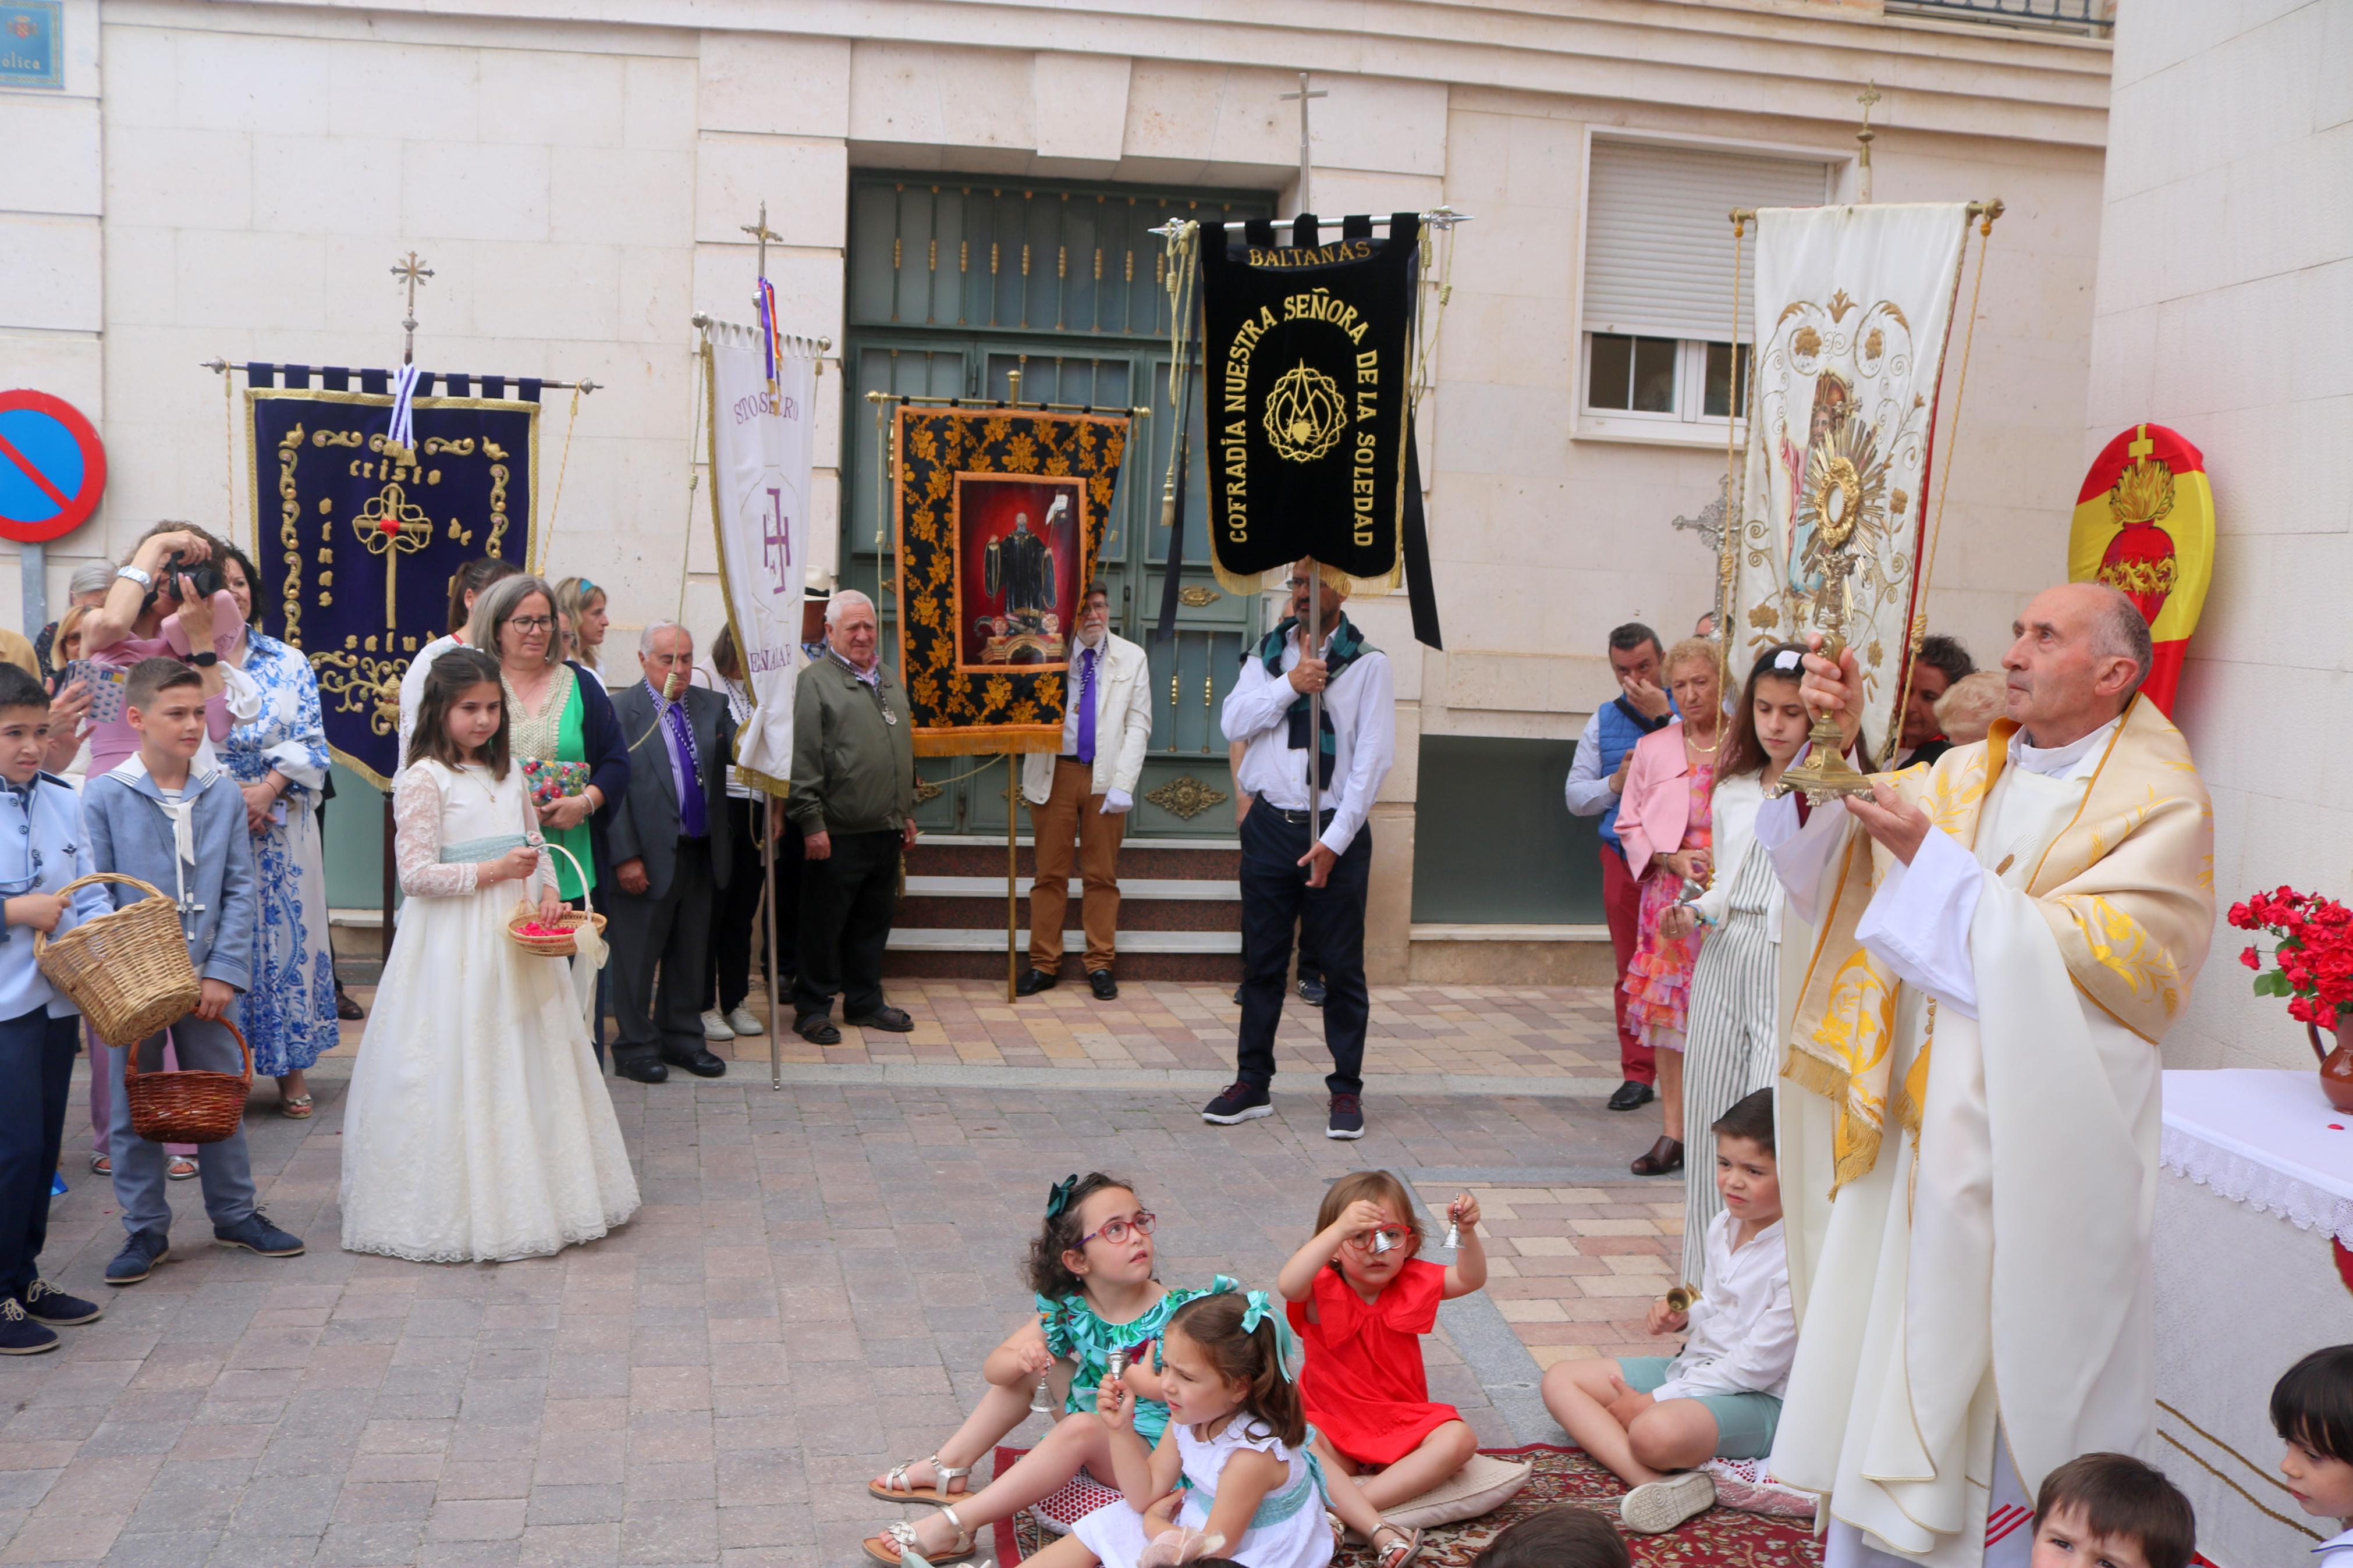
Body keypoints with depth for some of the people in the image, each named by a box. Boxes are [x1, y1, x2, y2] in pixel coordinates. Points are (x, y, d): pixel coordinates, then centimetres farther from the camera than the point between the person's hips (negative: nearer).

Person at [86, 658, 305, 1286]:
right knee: (135, 1107, 8)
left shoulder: (223, 795, 0)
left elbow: (240, 890, 1)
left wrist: (223, 972, -7)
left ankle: (235, 1212, 27)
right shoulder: (103, 797, -7)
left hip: (208, 979, 2)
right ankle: (145, 1229, 21)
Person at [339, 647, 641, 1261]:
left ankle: (529, 1195, 22)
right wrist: (493, 871, -18)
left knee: (527, 1059, 11)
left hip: (515, 935, 7)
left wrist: (548, 891, 2)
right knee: (461, 1067, -3)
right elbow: (416, 874, -14)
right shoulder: (423, 779, -10)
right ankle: (464, 1209, 7)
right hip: (456, 944, -7)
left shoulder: (509, 770, 11)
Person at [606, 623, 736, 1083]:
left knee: (691, 954, 15)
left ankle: (682, 1038, 28)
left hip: (702, 855, 5)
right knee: (638, 957, 6)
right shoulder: (620, 710, -6)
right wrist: (625, 856, -14)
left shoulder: (712, 706, 9)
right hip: (649, 858, -5)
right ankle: (636, 1047, 17)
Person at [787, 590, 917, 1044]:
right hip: (836, 834, -7)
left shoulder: (887, 680, 17)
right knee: (824, 924, 2)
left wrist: (907, 813, 20)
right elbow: (803, 762, -13)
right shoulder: (814, 682, -7)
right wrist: (812, 823, -16)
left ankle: (865, 1001, 26)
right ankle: (812, 1009, 12)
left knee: (874, 921, 14)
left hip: (886, 831, 7)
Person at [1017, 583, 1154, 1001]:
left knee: (1102, 875, 5)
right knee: (1050, 873, 5)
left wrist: (1123, 783, -8)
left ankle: (1100, 964, 14)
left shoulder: (1131, 658, 6)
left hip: (1105, 777, 1)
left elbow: (1138, 725, 3)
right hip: (1054, 773, -1)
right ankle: (1044, 964, 13)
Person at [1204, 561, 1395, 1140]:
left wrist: (1333, 841, -12)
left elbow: (1372, 758, -7)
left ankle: (1347, 1090, 11)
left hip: (1335, 831, -3)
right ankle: (1252, 1084, 16)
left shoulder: (1368, 663, -1)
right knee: (1262, 961, 8)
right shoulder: (1268, 654, 12)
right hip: (1270, 825, 3)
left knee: (1342, 966, 2)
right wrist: (1289, 685, -14)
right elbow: (1232, 722, 0)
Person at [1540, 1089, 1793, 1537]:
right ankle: (1656, 1483, -24)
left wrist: (1656, 1400, -17)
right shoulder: (1724, 1226, 6)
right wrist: (1682, 1317, -4)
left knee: (1656, 1432, -42)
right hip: (1695, 1366, 11)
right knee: (1560, 1380, -2)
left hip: (1759, 1399, -11)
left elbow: (1756, 1364, -21)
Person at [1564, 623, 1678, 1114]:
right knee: (1632, 968, 7)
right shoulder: (1604, 721, 15)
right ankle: (1639, 1074, 14)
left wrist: (1663, 716, -15)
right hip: (1624, 856, 4)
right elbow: (1576, 796, 15)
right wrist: (1615, 783, -3)